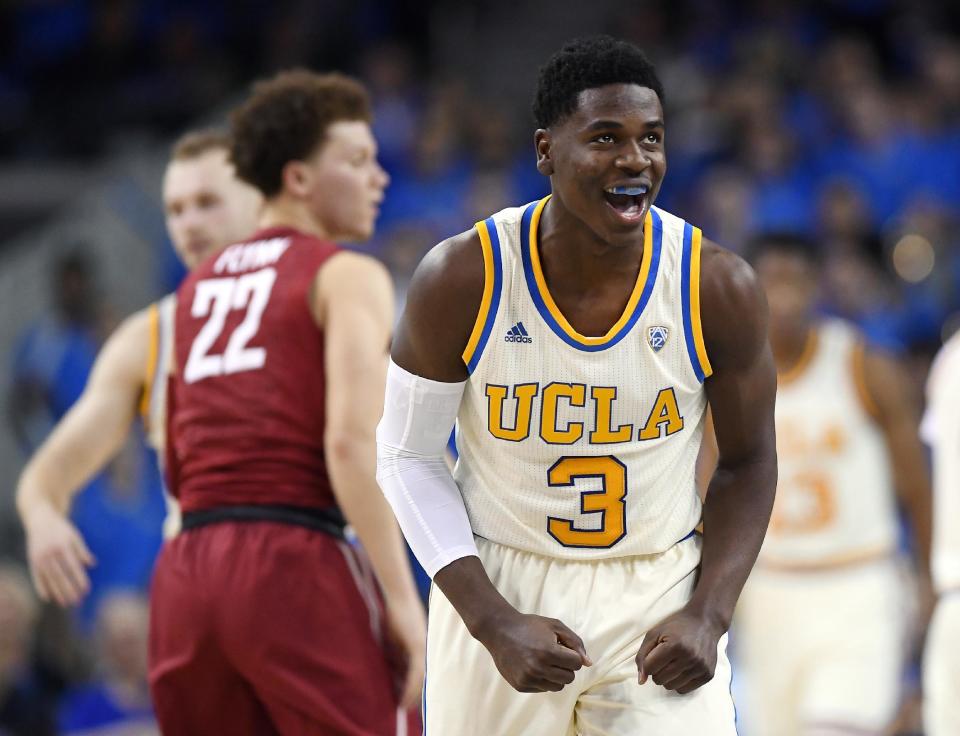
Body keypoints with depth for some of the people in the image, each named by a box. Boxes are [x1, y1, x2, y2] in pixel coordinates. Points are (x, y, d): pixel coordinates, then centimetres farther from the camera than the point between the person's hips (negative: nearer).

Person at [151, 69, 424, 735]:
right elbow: (352, 442, -14)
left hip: (186, 575, 7)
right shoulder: (348, 276, -1)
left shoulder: (197, 289, 21)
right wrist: (401, 601, -16)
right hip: (292, 563, -7)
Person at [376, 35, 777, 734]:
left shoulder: (720, 286, -10)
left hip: (660, 598, 0)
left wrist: (707, 617, -11)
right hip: (497, 589, 0)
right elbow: (409, 459, -4)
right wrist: (495, 623, -13)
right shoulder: (461, 279, -13)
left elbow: (749, 462, 2)